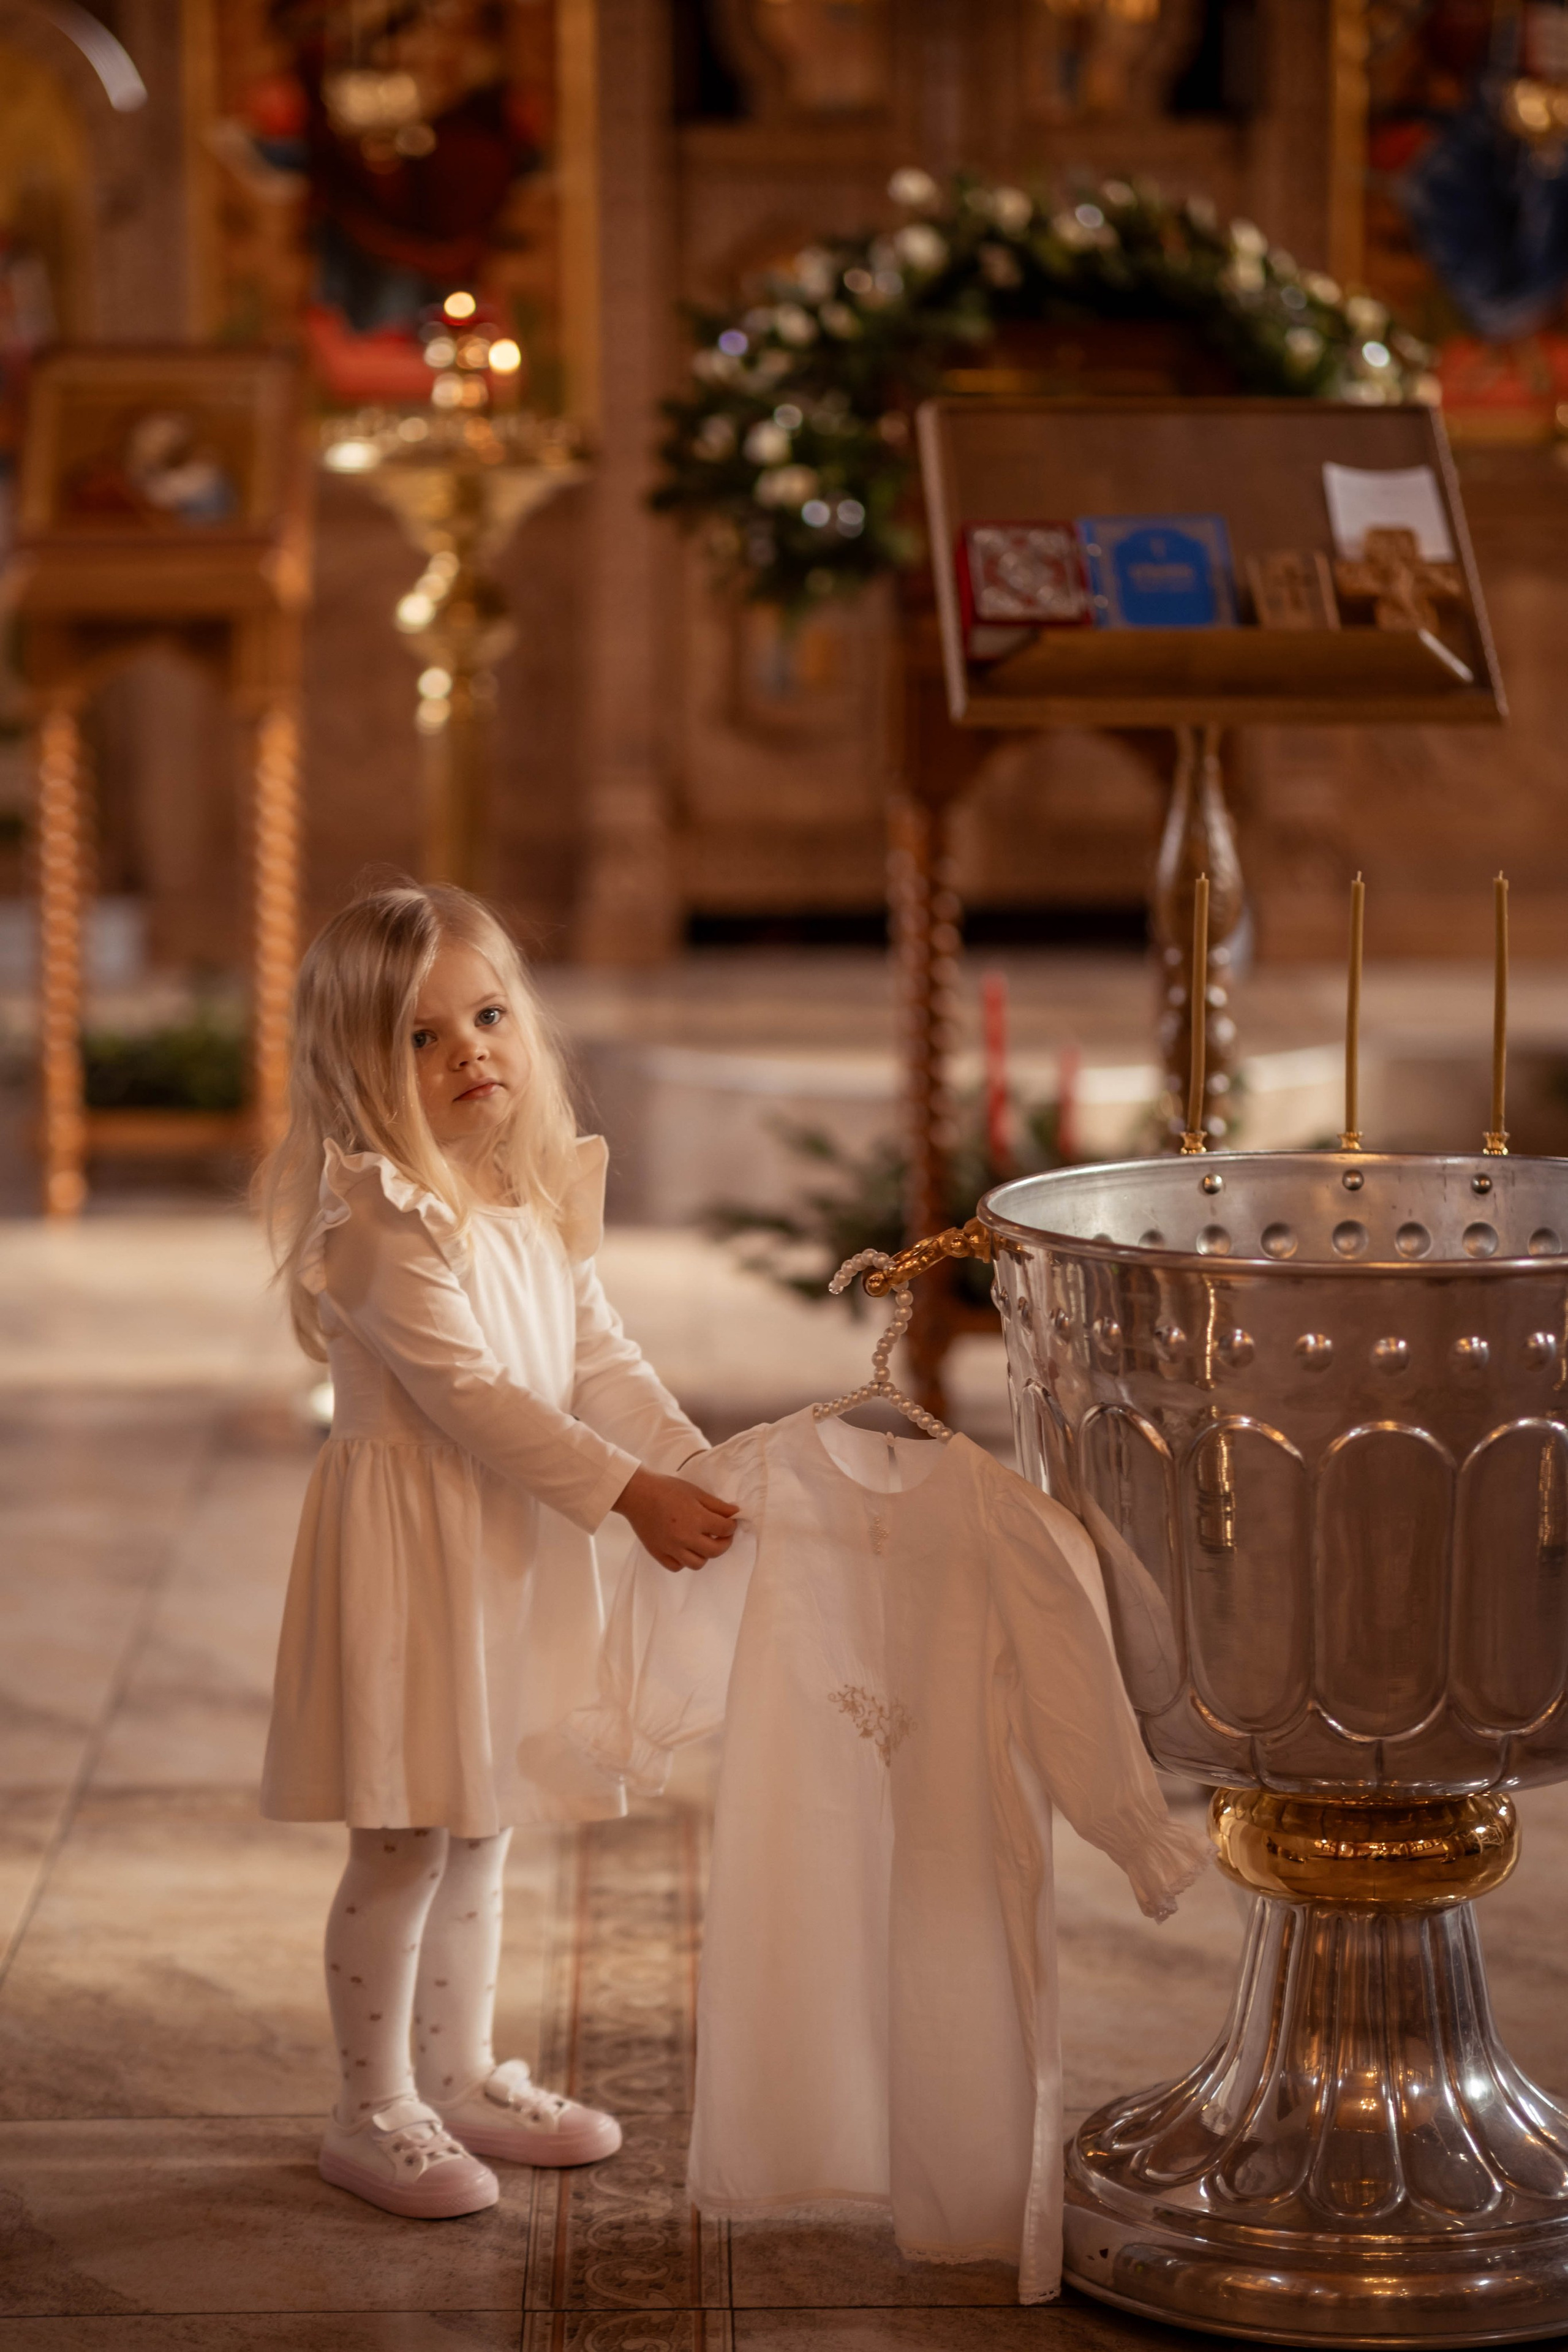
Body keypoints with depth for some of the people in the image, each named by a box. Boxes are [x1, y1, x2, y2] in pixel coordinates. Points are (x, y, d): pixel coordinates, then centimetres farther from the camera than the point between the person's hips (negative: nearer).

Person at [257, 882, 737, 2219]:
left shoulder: (541, 1204, 8)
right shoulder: (383, 1220, -19)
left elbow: (600, 1361, 11)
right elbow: (466, 1393, -22)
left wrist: (699, 1468, -2)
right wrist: (629, 1494, -23)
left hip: (522, 1549, 8)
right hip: (411, 1551, -8)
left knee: (481, 1832, 18)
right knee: (404, 1846, -1)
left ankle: (460, 2072, 32)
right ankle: (375, 2113, 12)